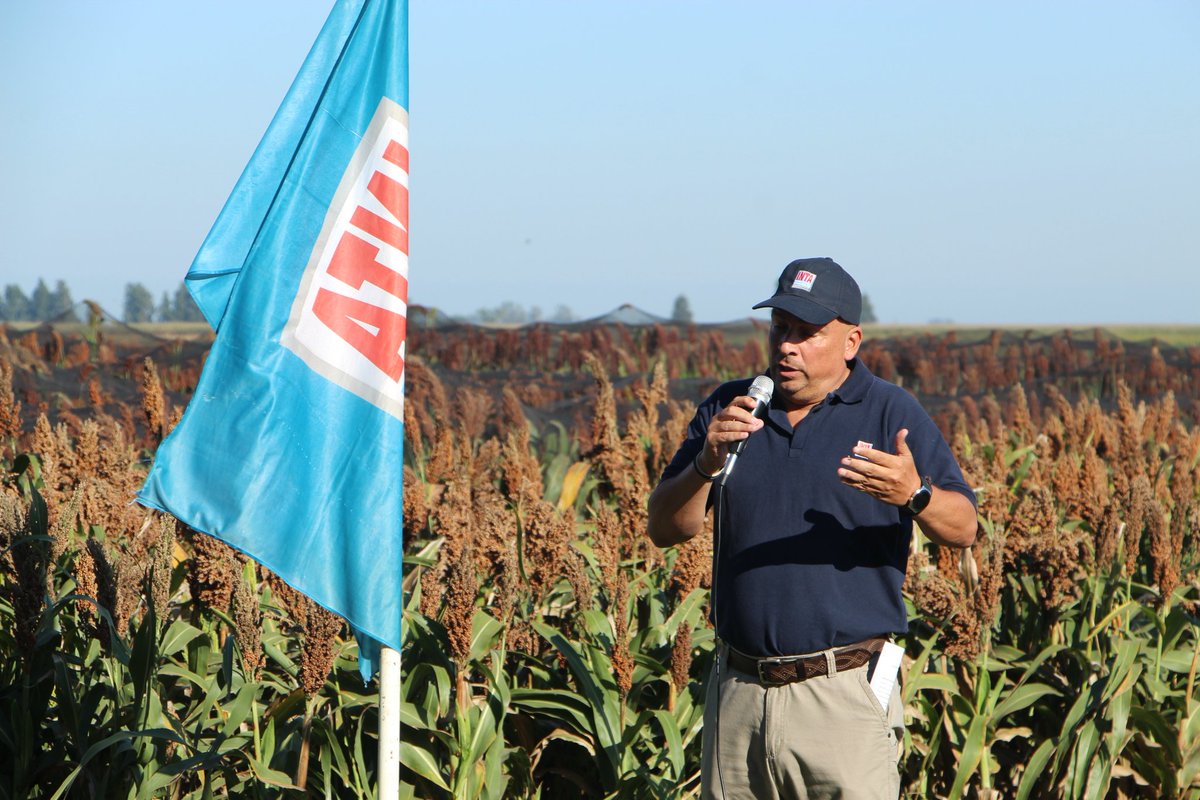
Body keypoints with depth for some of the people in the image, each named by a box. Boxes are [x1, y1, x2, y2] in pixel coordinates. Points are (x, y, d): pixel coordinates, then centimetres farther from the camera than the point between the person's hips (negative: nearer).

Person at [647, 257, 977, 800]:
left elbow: (963, 530, -4)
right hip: (738, 692, 4)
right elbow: (664, 530, 5)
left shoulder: (891, 414, 1)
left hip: (844, 694, -3)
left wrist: (914, 495, -26)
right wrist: (707, 463, -14)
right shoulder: (727, 409, 9)